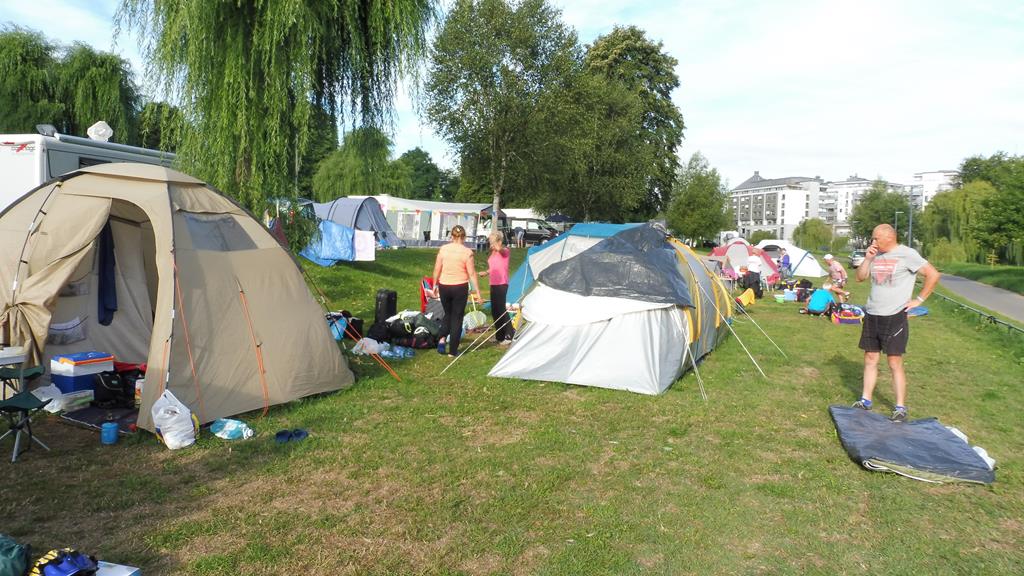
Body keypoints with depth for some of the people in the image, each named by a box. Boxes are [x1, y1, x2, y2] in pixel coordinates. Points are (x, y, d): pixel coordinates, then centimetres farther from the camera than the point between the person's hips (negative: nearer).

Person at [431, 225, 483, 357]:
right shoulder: (466, 252, -10)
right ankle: (453, 351, 9)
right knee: (457, 317, 8)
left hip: (444, 286, 3)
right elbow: (472, 274, -9)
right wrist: (478, 292, -3)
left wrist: (435, 285, 17)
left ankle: (442, 338, 1)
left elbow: (437, 269, 4)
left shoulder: (443, 249, -1)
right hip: (460, 287, -3)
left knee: (448, 314, 23)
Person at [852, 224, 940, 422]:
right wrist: (867, 259, -3)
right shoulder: (876, 255, 8)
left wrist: (919, 300, -9)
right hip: (872, 316, 6)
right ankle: (865, 400, 20)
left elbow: (933, 275, -11)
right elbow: (860, 277, 11)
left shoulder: (906, 254, -10)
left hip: (894, 317, -6)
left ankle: (900, 408, 5)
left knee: (895, 363, -3)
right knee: (870, 359, 11)